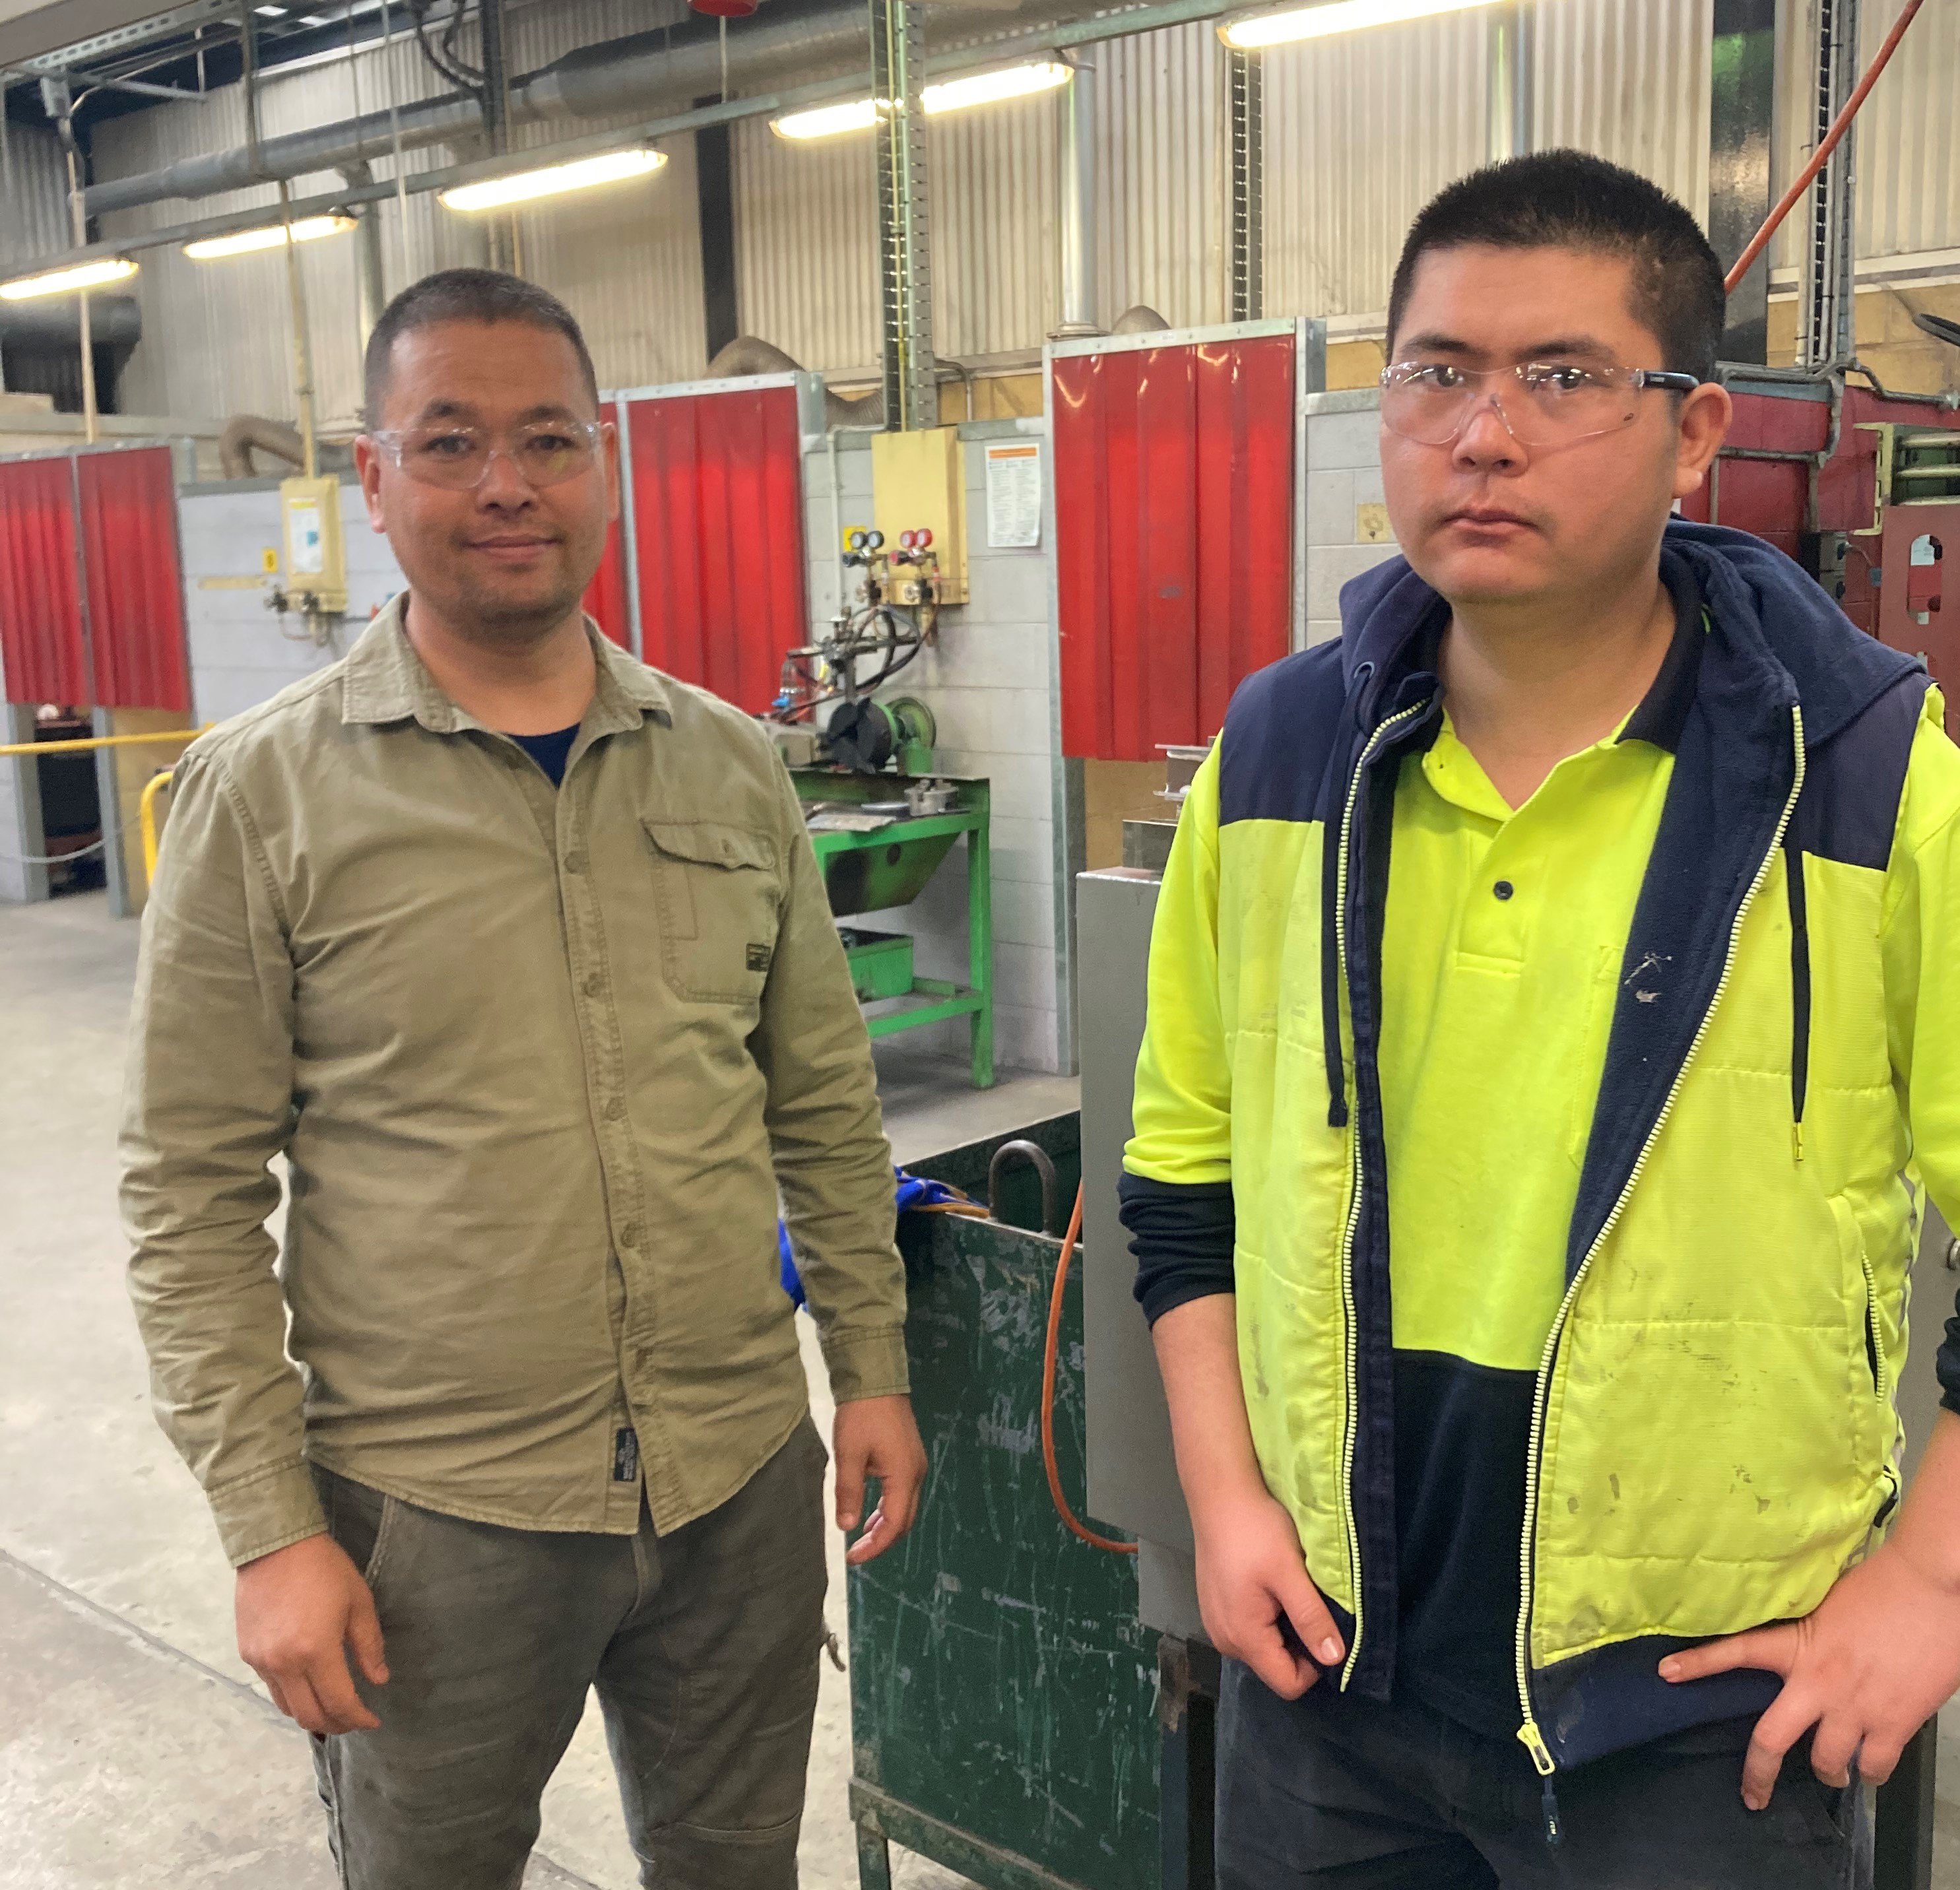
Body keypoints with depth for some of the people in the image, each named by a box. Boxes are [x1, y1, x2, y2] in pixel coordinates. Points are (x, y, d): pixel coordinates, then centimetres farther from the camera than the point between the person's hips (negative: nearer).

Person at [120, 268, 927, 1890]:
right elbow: (193, 1197, -7)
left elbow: (826, 1109, 10)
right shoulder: (264, 795, -8)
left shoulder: (730, 767, 2)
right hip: (433, 1512, -3)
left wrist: (872, 1366, 8)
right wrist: (271, 1531, -9)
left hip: (745, 1485, 3)